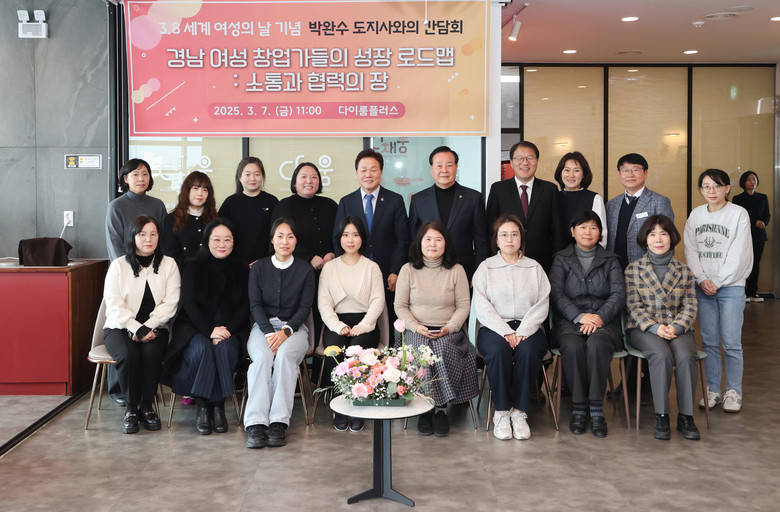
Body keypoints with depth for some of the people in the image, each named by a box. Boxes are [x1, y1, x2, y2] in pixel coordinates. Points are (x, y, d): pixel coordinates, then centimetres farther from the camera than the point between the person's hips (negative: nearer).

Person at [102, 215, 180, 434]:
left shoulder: (168, 264, 8)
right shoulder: (118, 265, 6)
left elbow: (170, 302, -3)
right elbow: (113, 303, -5)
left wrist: (148, 328, -16)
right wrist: (136, 328, -19)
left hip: (154, 327, 1)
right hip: (120, 326, 0)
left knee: (151, 353, -31)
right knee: (128, 354, -32)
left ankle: (147, 405, -11)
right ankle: (130, 408, -13)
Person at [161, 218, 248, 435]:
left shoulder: (242, 269, 10)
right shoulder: (194, 268, 7)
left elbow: (246, 306, 4)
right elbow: (189, 304, -4)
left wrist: (228, 329, -14)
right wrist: (210, 330, -20)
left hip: (231, 328, 1)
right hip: (196, 327, -1)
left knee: (225, 349, -32)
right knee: (202, 349, -33)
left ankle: (218, 406, -20)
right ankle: (202, 406, -20)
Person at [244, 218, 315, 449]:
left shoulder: (305, 270, 7)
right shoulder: (258, 268, 10)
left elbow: (305, 307, 1)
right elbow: (255, 304, 2)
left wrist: (286, 331, -16)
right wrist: (269, 333, -15)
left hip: (294, 327, 0)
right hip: (263, 326, 1)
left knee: (284, 355, -34)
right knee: (262, 357, -32)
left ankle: (279, 423, -32)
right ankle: (256, 424, -36)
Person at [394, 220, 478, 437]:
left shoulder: (456, 270, 7)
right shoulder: (408, 270, 7)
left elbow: (464, 305, 4)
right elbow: (400, 306, 5)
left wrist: (450, 327, -12)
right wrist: (416, 326, -11)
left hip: (448, 332, 0)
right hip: (416, 331, 0)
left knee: (443, 350, -34)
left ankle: (441, 408, -21)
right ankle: (424, 409, -20)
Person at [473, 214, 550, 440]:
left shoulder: (535, 268, 14)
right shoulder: (485, 268, 10)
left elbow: (542, 305, 3)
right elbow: (482, 307, -1)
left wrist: (522, 332, -13)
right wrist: (505, 331, -15)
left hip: (528, 328, 1)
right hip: (494, 328, -1)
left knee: (528, 351, -33)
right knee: (498, 350, -34)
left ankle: (519, 412, -19)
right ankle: (501, 413, -20)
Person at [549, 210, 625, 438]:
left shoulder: (610, 260, 17)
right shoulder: (561, 259, 15)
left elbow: (618, 294, 3)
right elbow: (556, 293, 0)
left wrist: (599, 317, -15)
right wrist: (579, 316, -15)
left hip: (604, 322, 0)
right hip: (569, 321, 0)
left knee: (596, 344, -35)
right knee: (573, 346, -35)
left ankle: (596, 409, -28)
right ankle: (579, 407, -21)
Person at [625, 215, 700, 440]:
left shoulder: (684, 271, 13)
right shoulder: (633, 268, 7)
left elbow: (690, 307, 6)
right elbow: (634, 306, 0)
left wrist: (676, 327, -14)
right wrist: (655, 327, -15)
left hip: (678, 328, 2)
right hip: (643, 328, -2)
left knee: (686, 356, -31)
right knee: (662, 354, -33)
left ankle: (685, 416, -19)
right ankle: (661, 416, -24)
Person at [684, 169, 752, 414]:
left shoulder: (739, 214, -3)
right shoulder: (695, 215, 8)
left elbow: (738, 255, -7)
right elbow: (691, 251, 5)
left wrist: (717, 282, -10)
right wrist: (702, 280, -7)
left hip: (731, 286, -3)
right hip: (703, 287, 3)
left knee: (731, 342, -3)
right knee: (709, 341, 6)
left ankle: (733, 393, 8)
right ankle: (712, 390, 15)